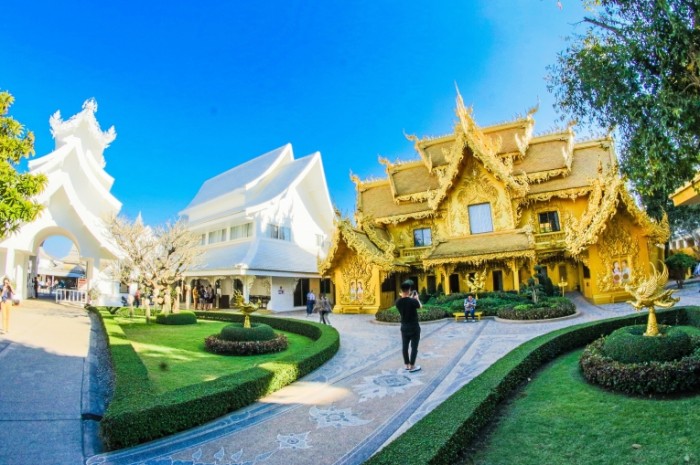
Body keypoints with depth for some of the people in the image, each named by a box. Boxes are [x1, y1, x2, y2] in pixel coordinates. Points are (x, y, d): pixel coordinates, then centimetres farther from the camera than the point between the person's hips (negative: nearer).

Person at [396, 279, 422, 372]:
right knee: (414, 347, 4)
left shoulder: (398, 302, -6)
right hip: (414, 327, -5)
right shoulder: (413, 301, -21)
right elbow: (420, 306, 0)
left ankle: (407, 365, 21)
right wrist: (416, 298, 15)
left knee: (404, 346, 11)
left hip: (404, 327, 5)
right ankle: (412, 366, 8)